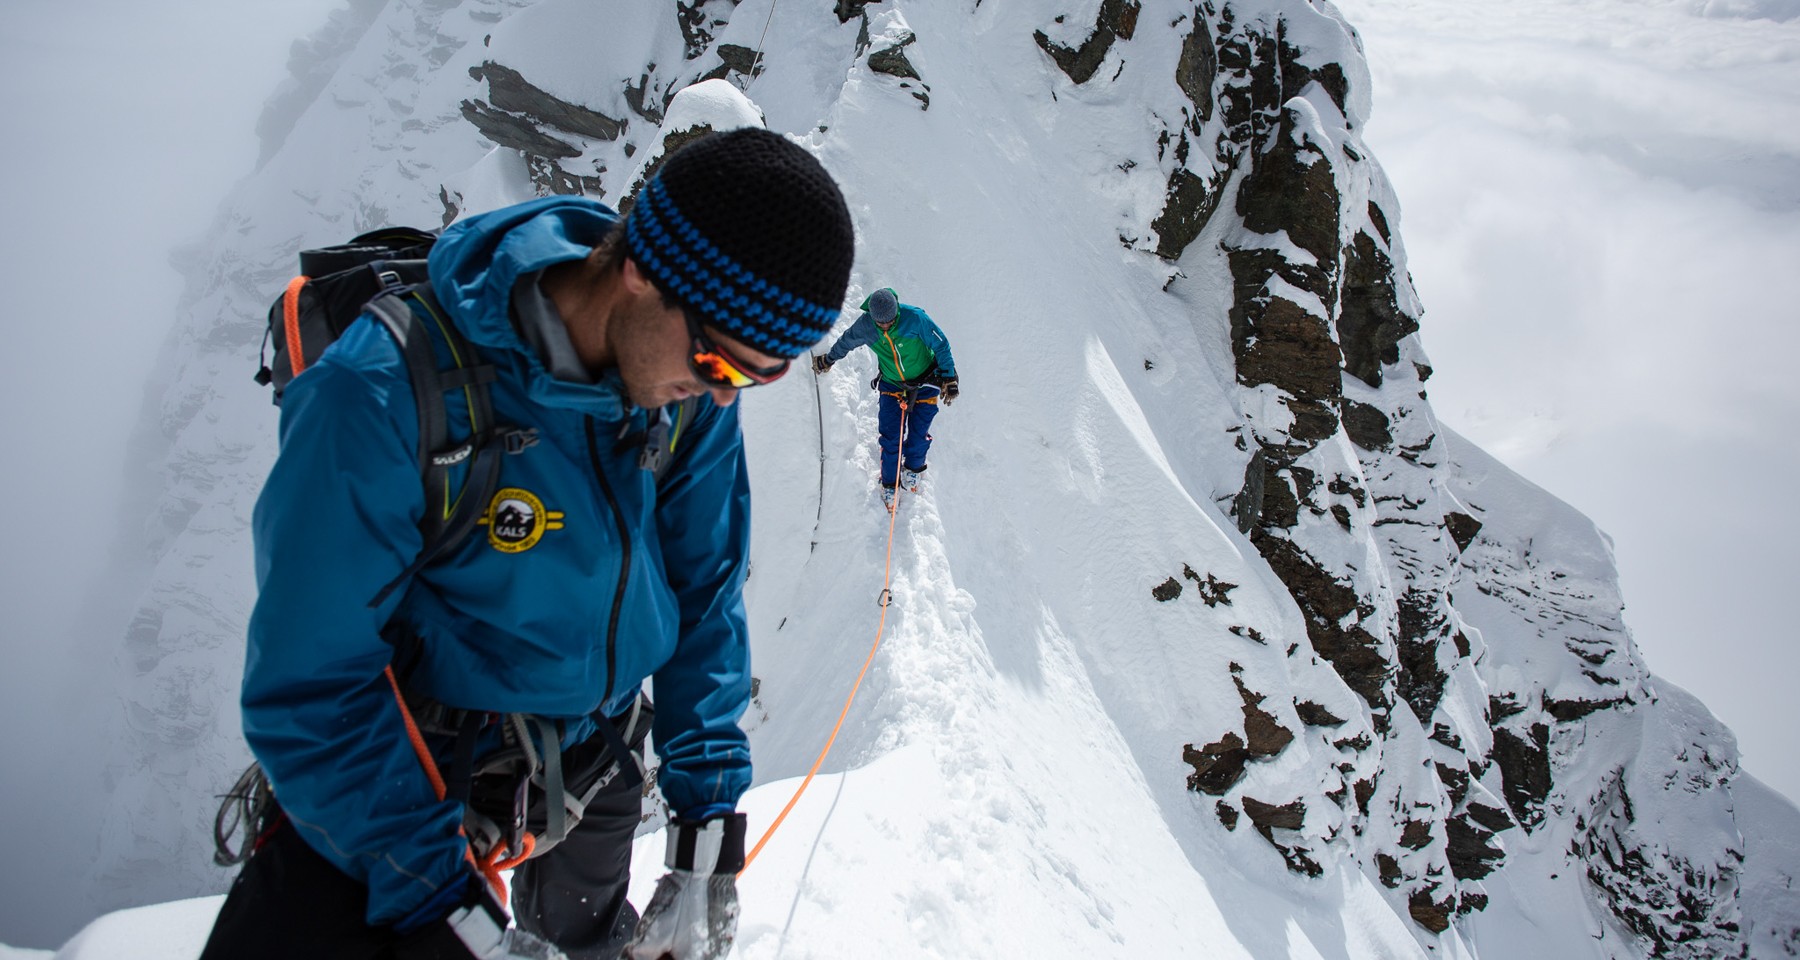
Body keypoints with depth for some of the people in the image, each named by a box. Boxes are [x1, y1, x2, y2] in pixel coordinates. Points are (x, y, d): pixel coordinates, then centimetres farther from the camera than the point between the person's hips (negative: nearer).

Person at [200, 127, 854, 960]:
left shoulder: (690, 395, -15)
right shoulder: (387, 393, -31)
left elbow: (705, 599, -5)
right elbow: (312, 689, -26)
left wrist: (710, 824, -9)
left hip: (595, 759, 4)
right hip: (399, 775, -4)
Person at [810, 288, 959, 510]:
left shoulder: (914, 318, -27)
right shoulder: (864, 326, -18)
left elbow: (941, 345, -15)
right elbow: (846, 342, 6)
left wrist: (949, 377, -14)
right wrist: (828, 359, 23)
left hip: (924, 384, -2)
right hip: (891, 385, 2)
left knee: (919, 434, 0)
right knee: (890, 437, -5)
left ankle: (913, 468, 31)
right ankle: (890, 483, 15)